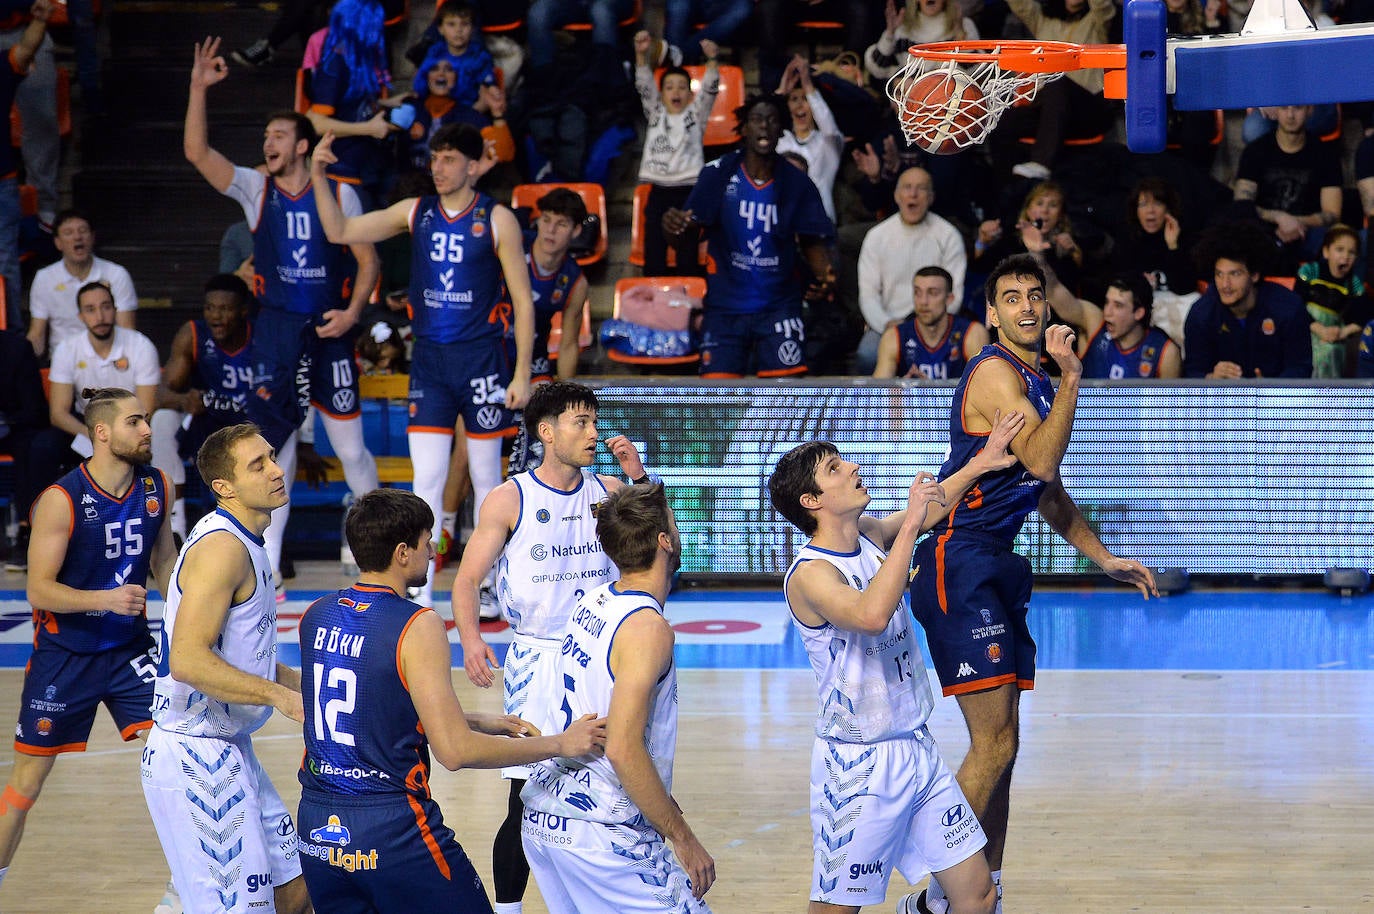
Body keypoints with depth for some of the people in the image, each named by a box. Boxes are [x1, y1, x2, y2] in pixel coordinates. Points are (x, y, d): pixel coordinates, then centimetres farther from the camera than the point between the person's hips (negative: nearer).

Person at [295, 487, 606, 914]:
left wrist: (481, 723, 22)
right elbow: (455, 751, -17)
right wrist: (560, 743, -8)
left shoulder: (317, 615, 7)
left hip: (317, 829, 7)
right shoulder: (417, 626, -14)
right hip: (392, 828, -7)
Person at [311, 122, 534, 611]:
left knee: (485, 475, 6)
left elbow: (523, 300, -3)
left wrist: (522, 374, -8)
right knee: (426, 478, -2)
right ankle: (420, 595, -2)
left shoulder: (497, 220, -4)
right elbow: (340, 231, 9)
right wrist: (319, 178, -5)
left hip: (481, 356, -3)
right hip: (429, 358, 3)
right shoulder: (416, 213, 6)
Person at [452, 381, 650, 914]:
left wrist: (640, 479, -10)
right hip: (538, 663, -3)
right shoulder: (510, 500, -4)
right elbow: (468, 578, -4)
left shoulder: (606, 492, 5)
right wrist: (470, 638, -21)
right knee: (526, 804, -4)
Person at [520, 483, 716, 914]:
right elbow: (623, 749, -23)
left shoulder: (593, 602, 8)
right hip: (601, 832, -9)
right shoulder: (647, 628, -17)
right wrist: (683, 838, -17)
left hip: (544, 818, 9)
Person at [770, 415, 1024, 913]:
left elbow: (930, 508, 29)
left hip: (916, 749, 7)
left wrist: (981, 463, 25)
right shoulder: (810, 574, -18)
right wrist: (910, 526, -33)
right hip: (859, 764, -7)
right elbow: (871, 616, -38)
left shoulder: (870, 535, 7)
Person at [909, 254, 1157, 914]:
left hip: (995, 570, 10)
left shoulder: (1035, 382, 19)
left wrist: (1104, 558, 26)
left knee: (1001, 744, 11)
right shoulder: (995, 372, -11)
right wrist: (1070, 376, -24)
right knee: (994, 744, -14)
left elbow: (1047, 491, 28)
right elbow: (1040, 463, -24)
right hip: (960, 566, -10)